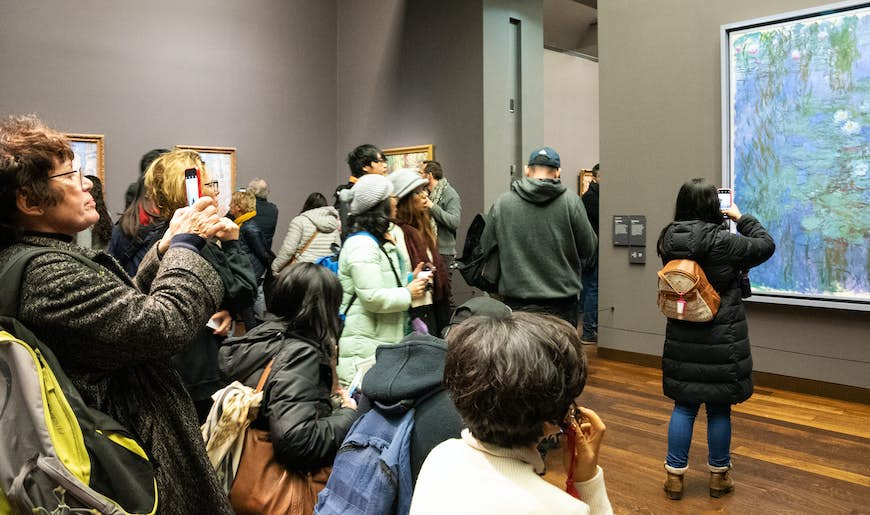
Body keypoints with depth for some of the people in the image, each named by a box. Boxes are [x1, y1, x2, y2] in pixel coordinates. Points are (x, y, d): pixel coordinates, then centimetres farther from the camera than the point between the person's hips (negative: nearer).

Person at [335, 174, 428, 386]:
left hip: (386, 337, 10)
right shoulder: (361, 245, -17)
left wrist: (410, 279, 10)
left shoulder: (383, 240, 17)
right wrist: (409, 293, -12)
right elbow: (373, 298, -23)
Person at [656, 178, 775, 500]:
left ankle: (675, 476, 17)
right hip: (721, 338, -4)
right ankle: (718, 476, 26)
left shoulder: (668, 241, -4)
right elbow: (766, 245, -2)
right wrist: (741, 217, 9)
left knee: (684, 406, 12)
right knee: (718, 408, 10)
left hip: (681, 337, 4)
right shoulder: (723, 242, -17)